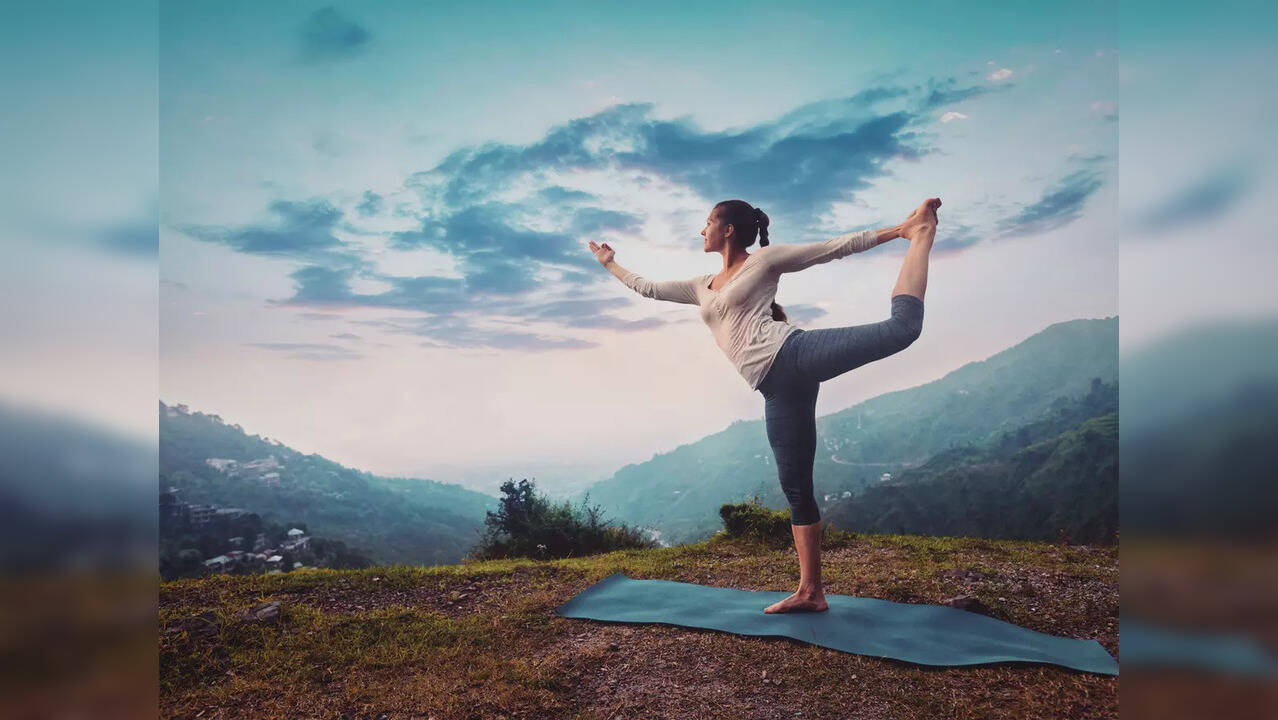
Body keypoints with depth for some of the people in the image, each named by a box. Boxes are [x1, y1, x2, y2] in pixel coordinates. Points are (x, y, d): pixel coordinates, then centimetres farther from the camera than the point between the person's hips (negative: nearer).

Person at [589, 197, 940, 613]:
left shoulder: (765, 259, 11)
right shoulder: (702, 287, 28)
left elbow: (837, 247, 10)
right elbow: (647, 289, 37)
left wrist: (899, 230, 7)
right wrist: (609, 264, 46)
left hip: (792, 353, -5)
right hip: (778, 388, 5)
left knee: (901, 327, -23)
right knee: (795, 488, 4)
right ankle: (810, 591, 8)